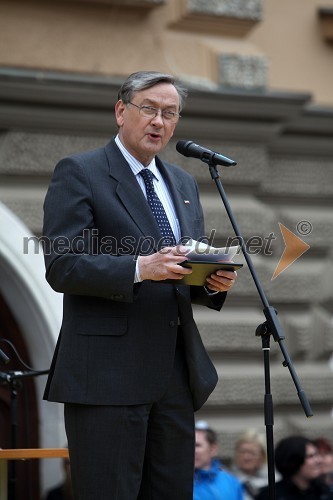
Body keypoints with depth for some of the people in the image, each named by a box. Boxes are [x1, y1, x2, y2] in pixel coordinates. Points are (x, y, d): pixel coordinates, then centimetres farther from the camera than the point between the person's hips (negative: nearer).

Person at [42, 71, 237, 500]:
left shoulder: (183, 183, 20)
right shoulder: (78, 173, -1)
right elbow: (61, 266, -12)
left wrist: (215, 282, -2)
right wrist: (139, 268, -25)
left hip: (177, 373, 7)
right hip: (107, 372, -6)